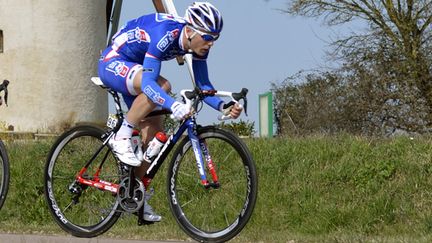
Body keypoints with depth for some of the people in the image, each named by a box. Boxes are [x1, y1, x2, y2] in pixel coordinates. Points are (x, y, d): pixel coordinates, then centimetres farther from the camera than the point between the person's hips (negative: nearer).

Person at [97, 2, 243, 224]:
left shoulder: (197, 42, -12)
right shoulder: (165, 34, -36)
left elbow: (203, 86, -7)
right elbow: (148, 83, -43)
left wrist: (223, 106, -25)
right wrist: (174, 105, -59)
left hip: (135, 68, 8)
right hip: (113, 64, -8)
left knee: (155, 133, -1)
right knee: (161, 85, -35)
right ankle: (121, 138, -22)